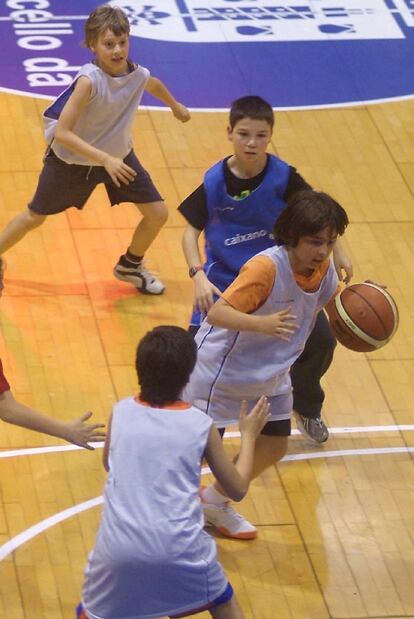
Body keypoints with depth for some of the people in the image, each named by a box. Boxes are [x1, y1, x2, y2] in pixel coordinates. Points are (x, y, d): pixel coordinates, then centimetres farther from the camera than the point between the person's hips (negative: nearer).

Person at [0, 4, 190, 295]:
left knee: (158, 213, 2)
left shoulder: (138, 75, -17)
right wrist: (105, 159, -43)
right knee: (34, 218, 9)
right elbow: (62, 133, -37)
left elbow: (155, 84, 11)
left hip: (118, 156, 5)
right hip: (71, 159, -5)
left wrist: (176, 106, 30)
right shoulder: (90, 81, -35)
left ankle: (130, 265, 29)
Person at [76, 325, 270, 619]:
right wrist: (249, 435, 30)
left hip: (118, 549, 0)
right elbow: (238, 489, 16)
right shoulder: (201, 424, 4)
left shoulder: (121, 412, 7)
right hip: (180, 551, 0)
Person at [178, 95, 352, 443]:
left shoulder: (283, 178, -14)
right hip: (225, 280, -1)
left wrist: (337, 252, -5)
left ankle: (306, 408, 24)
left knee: (321, 339, -6)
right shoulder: (214, 182, -15)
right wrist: (198, 276, -20)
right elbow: (191, 231, -6)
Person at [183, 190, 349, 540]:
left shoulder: (323, 268, -12)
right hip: (223, 367, -8)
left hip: (270, 374, 8)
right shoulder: (266, 268, -34)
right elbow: (217, 313, -40)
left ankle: (215, 503, 39)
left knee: (274, 448, 16)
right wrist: (261, 323, -57)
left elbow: (332, 299, 11)